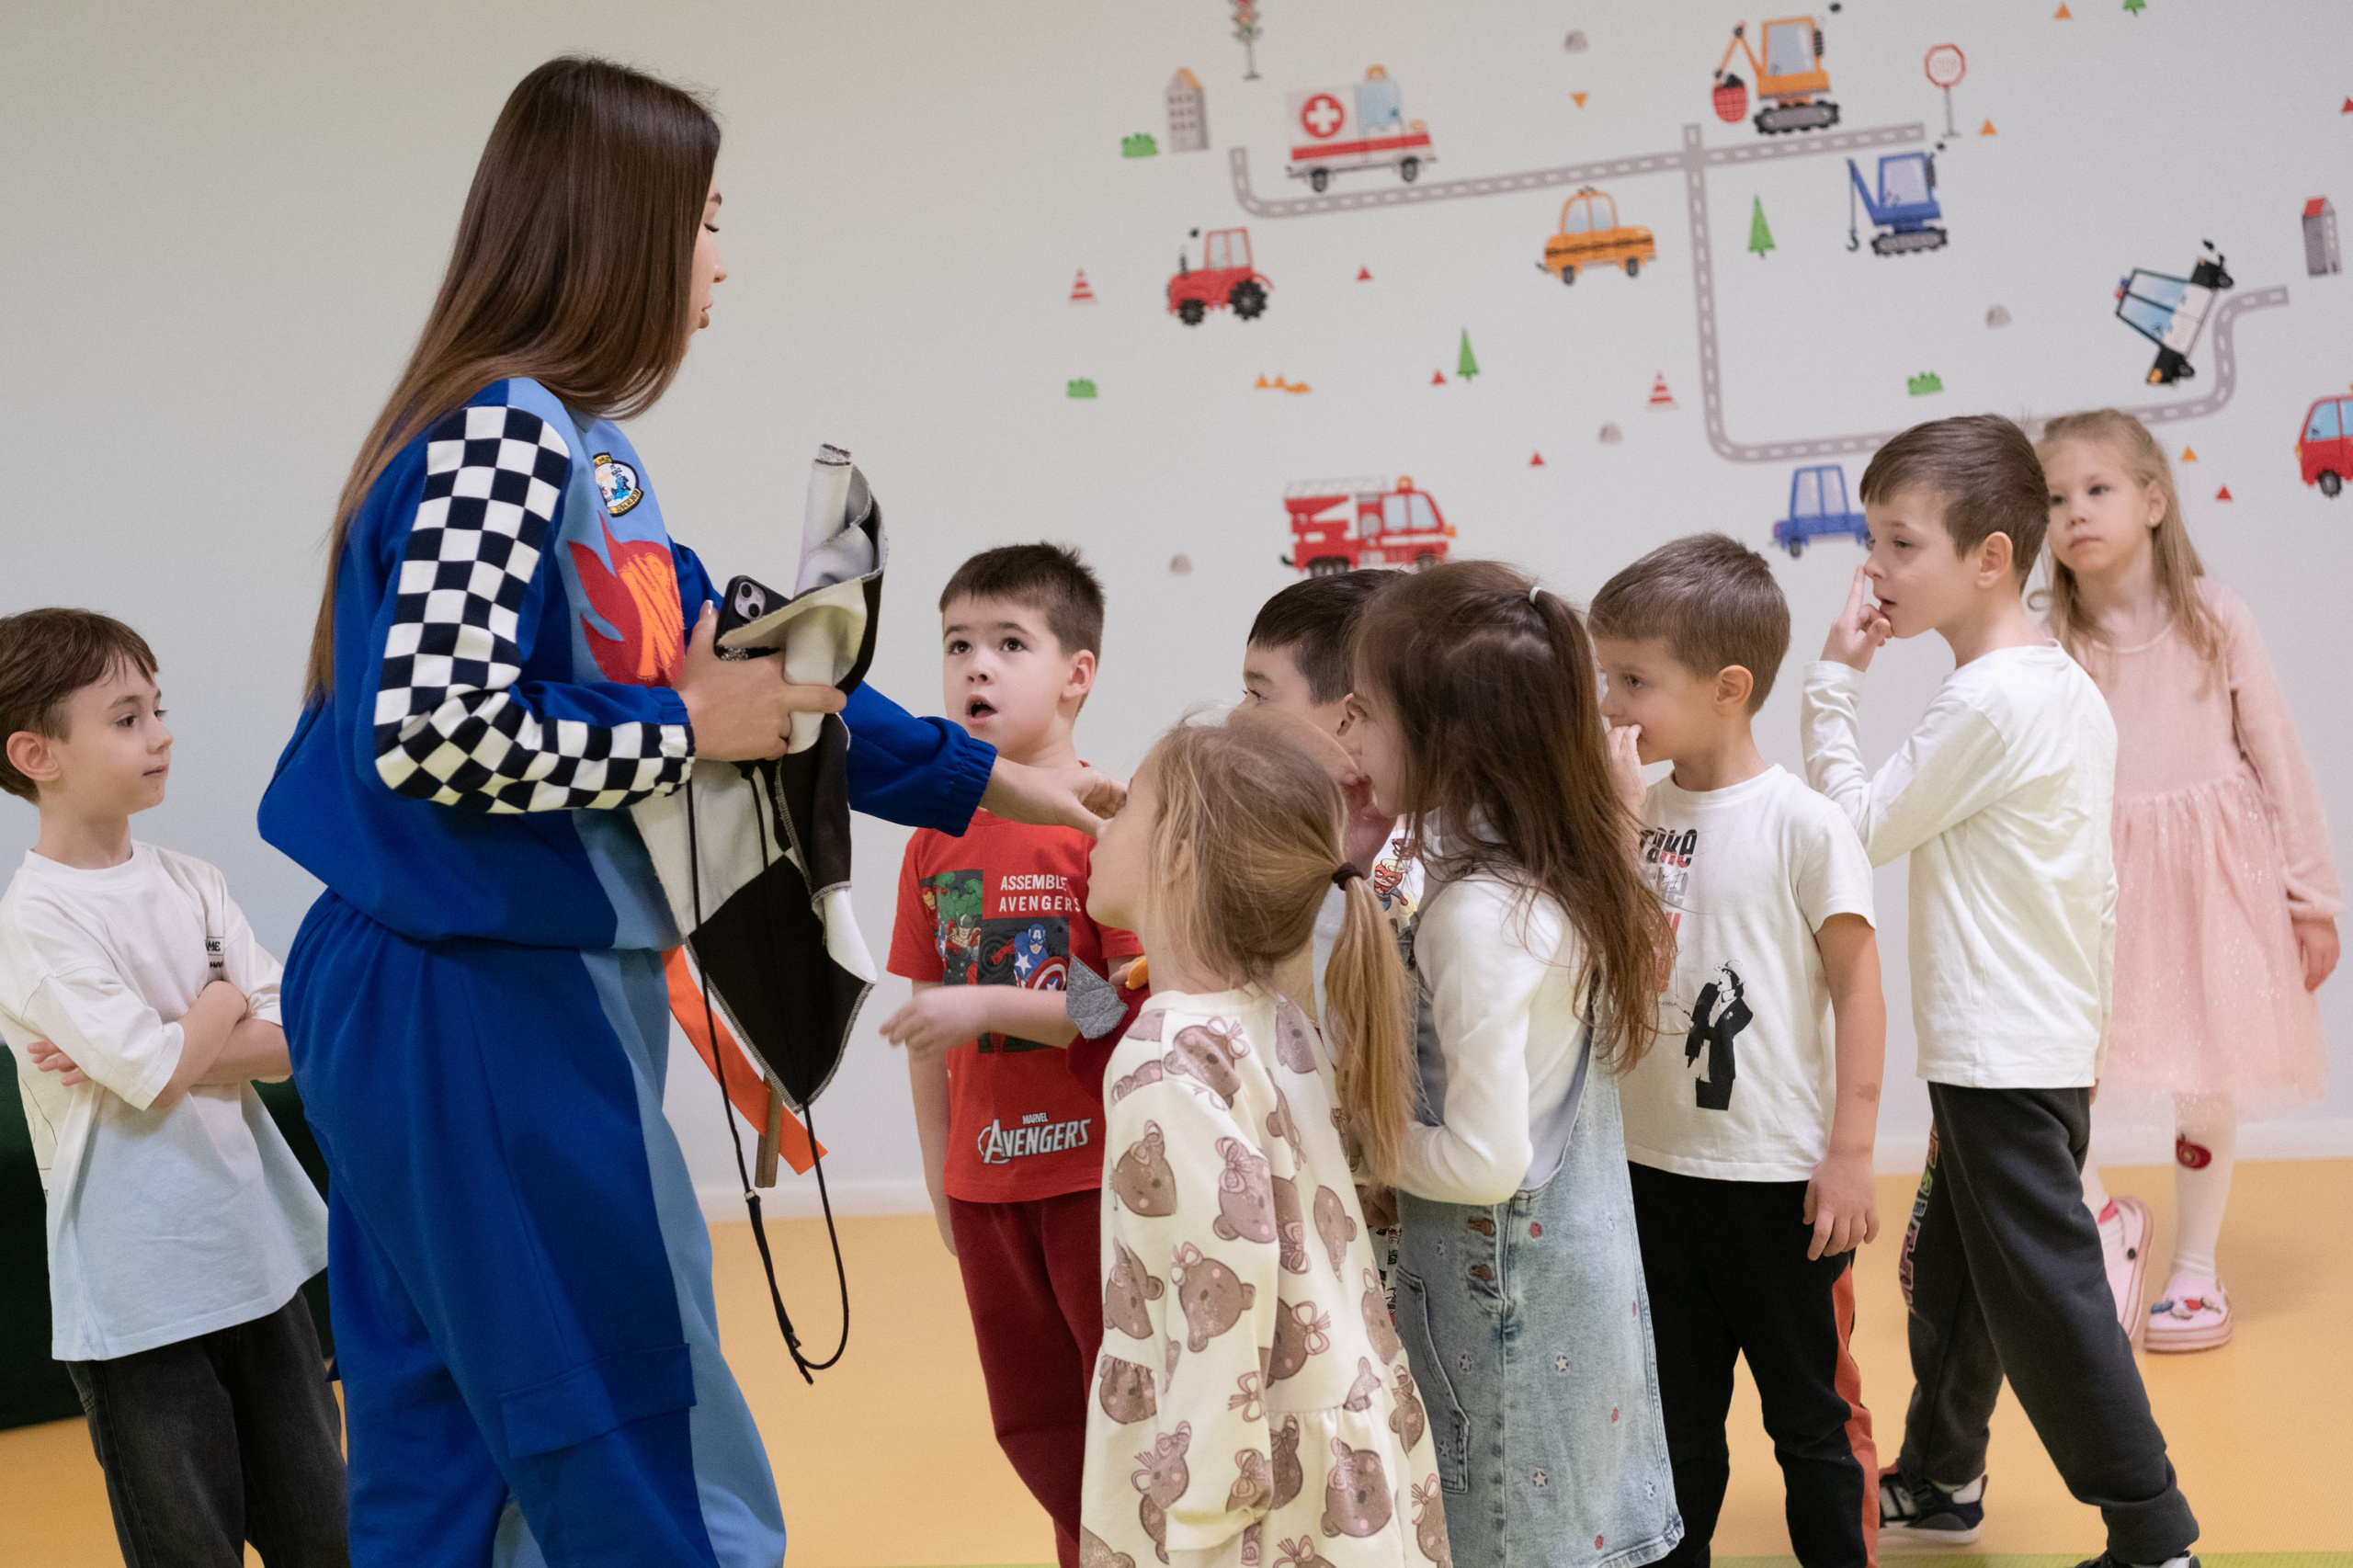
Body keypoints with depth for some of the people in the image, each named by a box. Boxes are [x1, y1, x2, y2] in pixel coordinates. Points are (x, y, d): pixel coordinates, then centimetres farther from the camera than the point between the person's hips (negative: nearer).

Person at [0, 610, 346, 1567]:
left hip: (257, 1257, 6)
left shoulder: (190, 885, 6)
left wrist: (171, 1048, -15)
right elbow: (163, 1078, -20)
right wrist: (224, 1002, -2)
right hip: (141, 1295, -6)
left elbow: (298, 1046, -1)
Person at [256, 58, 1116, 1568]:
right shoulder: (500, 432, -17)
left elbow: (738, 678, 17)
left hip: (534, 997, 10)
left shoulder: (585, 448, 12)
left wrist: (986, 776, 21)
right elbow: (435, 732, -26)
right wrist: (686, 731, -13)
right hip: (483, 1008, -10)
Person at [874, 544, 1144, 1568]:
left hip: (1099, 1169, -6)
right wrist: (940, 1178, 11)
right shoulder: (937, 839, 5)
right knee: (1034, 1425, 17)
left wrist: (987, 1006, -23)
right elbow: (928, 1030, 10)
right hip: (988, 1181, 6)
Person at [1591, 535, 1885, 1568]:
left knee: (1810, 1412, 10)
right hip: (1653, 1165, 5)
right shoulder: (1631, 810, 4)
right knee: (1674, 1413, 17)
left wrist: (1850, 1155, -11)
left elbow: (1858, 989, -10)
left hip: (1778, 1175, -5)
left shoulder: (1801, 824, -13)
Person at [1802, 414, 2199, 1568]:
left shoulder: (1986, 702, -20)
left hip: (2004, 1064, -10)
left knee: (2047, 1298, -2)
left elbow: (1861, 828, -12)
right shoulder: (2070, 688, 9)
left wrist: (1833, 684, -8)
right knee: (1949, 1273, 21)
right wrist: (2081, 1006, 22)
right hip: (2047, 1046, 10)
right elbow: (2093, 887, 14)